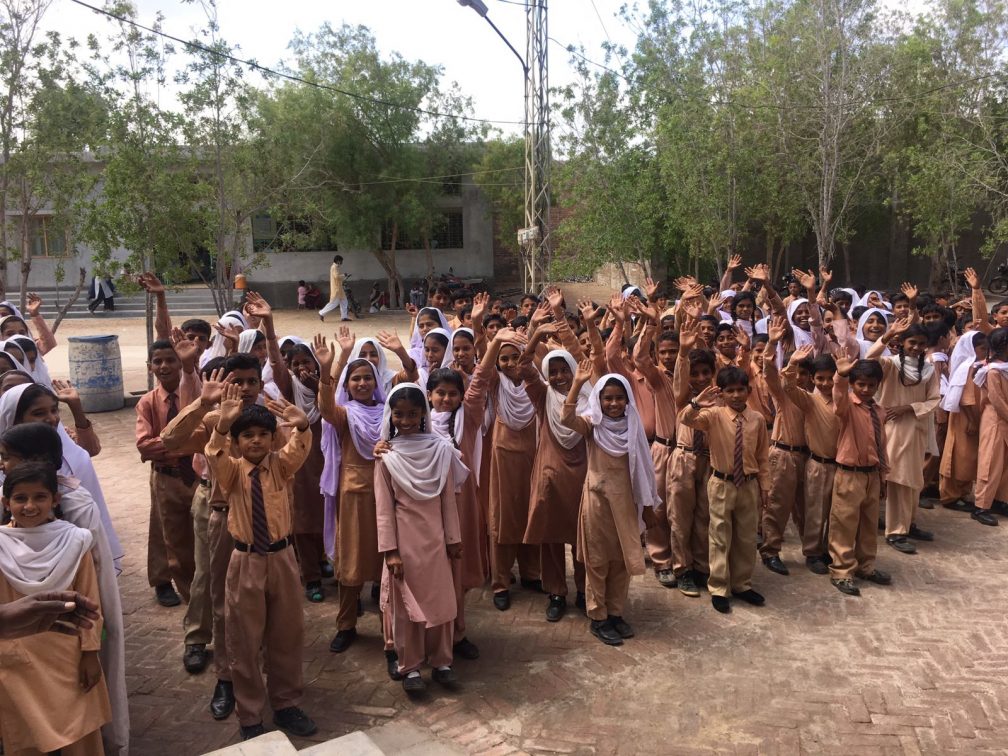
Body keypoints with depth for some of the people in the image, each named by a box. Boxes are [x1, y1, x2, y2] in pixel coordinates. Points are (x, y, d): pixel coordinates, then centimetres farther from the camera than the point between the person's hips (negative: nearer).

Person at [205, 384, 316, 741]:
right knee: (245, 640, 9)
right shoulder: (232, 470, -5)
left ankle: (286, 704, 33)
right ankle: (250, 716, 26)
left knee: (287, 635, 14)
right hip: (246, 561, -1)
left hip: (282, 557, 2)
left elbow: (299, 449, -24)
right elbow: (214, 456, -28)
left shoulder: (280, 465, -3)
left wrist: (302, 426, -47)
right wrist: (222, 425, -48)